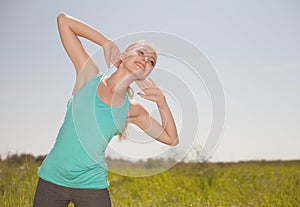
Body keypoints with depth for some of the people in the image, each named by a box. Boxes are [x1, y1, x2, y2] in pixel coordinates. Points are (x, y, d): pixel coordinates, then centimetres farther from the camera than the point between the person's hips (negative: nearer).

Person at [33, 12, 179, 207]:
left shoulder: (133, 110, 4)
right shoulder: (90, 75, -2)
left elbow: (171, 139, 9)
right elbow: (63, 19, -2)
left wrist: (161, 102, -4)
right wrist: (108, 43, -5)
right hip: (51, 178, -1)